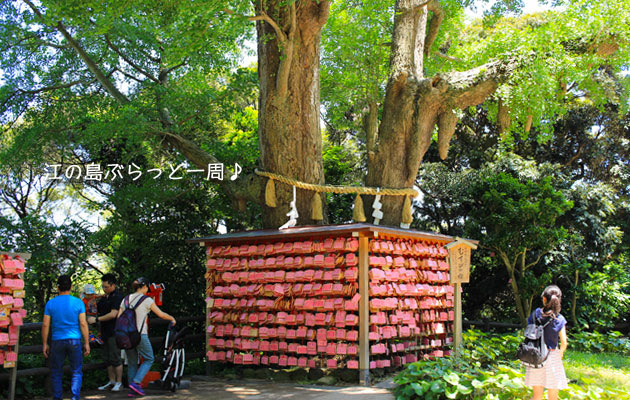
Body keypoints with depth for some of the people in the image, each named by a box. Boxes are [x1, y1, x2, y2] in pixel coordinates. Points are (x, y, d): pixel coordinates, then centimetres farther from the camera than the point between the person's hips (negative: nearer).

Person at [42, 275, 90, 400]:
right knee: (76, 372, 6)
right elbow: (83, 324, -5)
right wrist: (86, 343, 1)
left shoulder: (50, 303, 1)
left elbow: (45, 325, -1)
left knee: (56, 373, 12)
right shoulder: (78, 302, -2)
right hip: (74, 340, -1)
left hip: (57, 341, 1)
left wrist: (45, 344, 6)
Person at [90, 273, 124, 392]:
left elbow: (113, 314, -19)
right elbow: (99, 310, 29)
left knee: (115, 357, -6)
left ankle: (119, 382, 2)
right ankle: (111, 381, 20)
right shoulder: (105, 296, 16)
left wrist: (97, 319, -15)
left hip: (114, 332, -9)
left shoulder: (117, 296, -12)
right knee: (107, 358, 12)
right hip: (106, 332, 9)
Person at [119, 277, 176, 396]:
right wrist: (172, 319, 15)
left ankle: (132, 390, 14)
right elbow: (161, 314, -3)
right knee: (149, 359, 10)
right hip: (140, 335, -5)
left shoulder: (125, 299, 10)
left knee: (132, 362, 15)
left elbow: (119, 318, 8)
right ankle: (136, 382, -5)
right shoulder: (146, 300, -5)